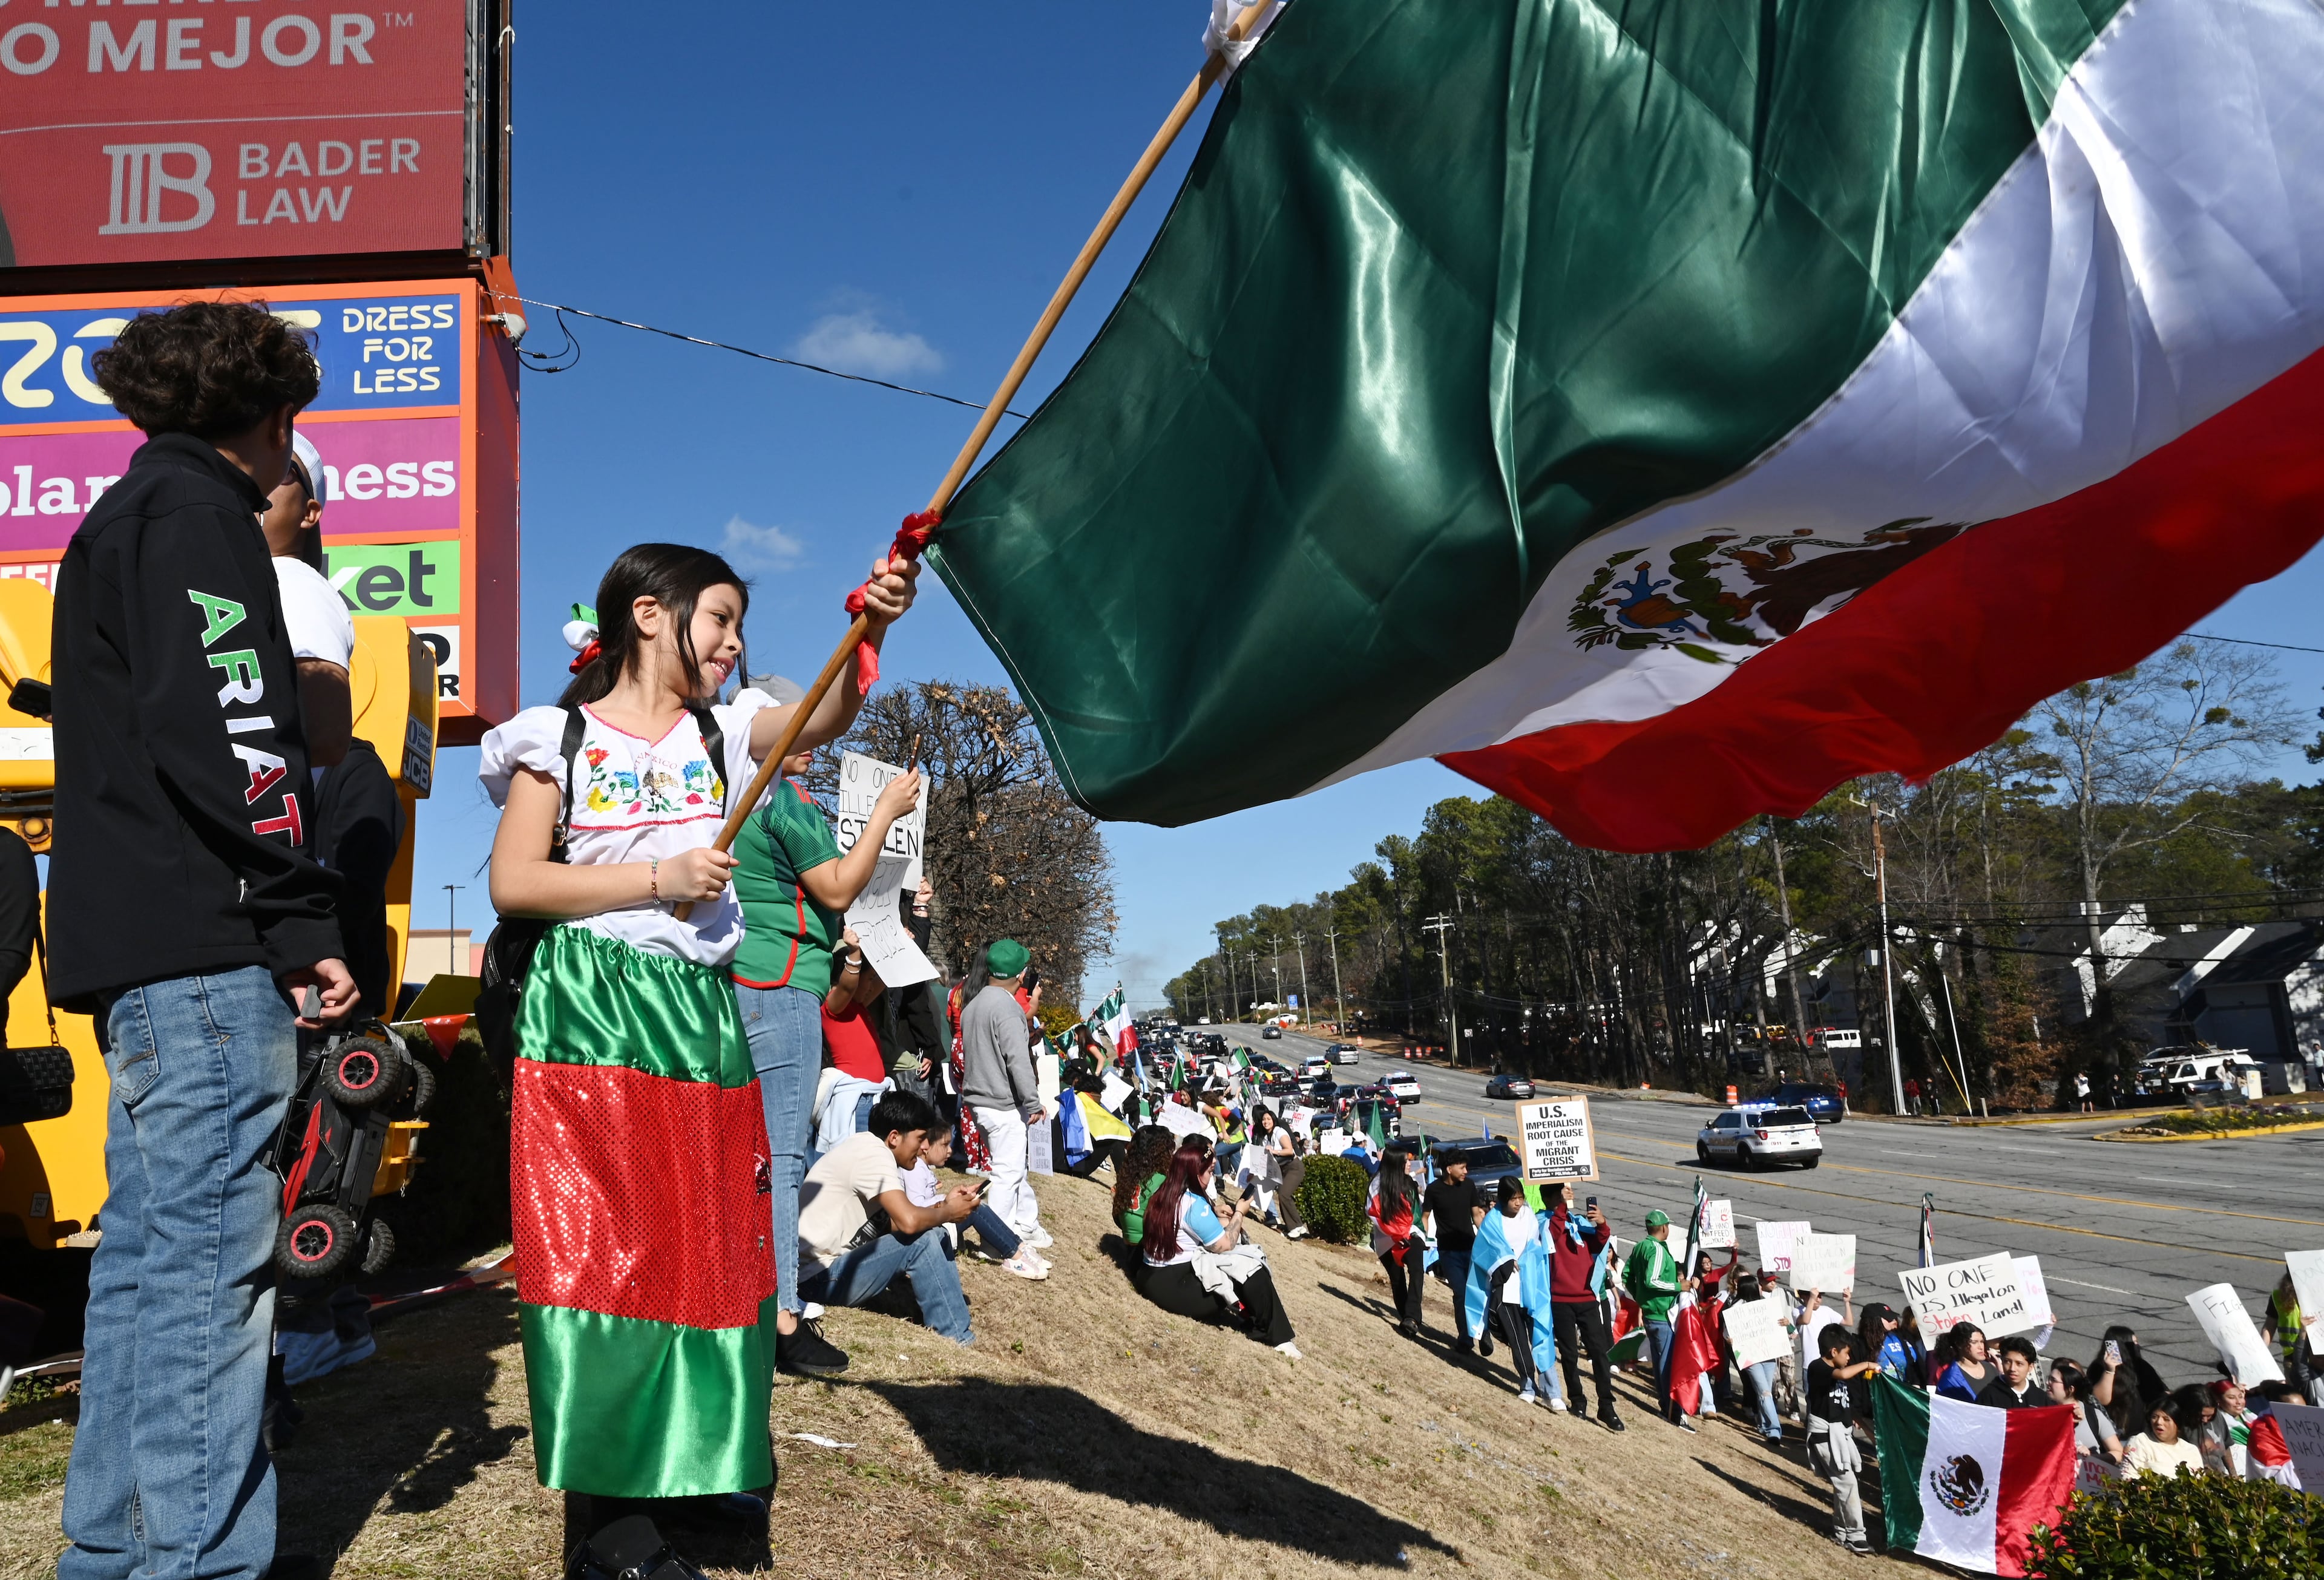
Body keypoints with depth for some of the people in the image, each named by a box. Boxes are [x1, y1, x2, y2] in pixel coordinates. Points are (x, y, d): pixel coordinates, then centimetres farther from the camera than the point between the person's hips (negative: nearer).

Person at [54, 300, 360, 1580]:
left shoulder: (119, 517, 26)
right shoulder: (195, 513, -6)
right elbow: (220, 730, -19)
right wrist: (299, 921, -17)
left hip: (137, 946, 10)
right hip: (203, 945, -10)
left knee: (150, 1243, 14)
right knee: (211, 1252, -10)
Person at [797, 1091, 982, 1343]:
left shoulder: (866, 1146, 10)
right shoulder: (873, 1153, -19)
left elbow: (897, 1222, 10)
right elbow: (909, 1221, -30)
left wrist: (944, 1203, -1)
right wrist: (948, 1213, -12)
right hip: (819, 1277, -10)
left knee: (935, 1235, 7)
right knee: (923, 1242, -20)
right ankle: (956, 1338, -9)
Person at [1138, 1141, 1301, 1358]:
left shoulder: (1162, 1194, 7)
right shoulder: (1195, 1204, -18)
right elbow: (1225, 1245, -11)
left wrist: (1215, 1212, 10)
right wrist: (1239, 1214, 2)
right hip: (1176, 1287, -9)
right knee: (1253, 1273, -5)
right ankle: (1275, 1336, 10)